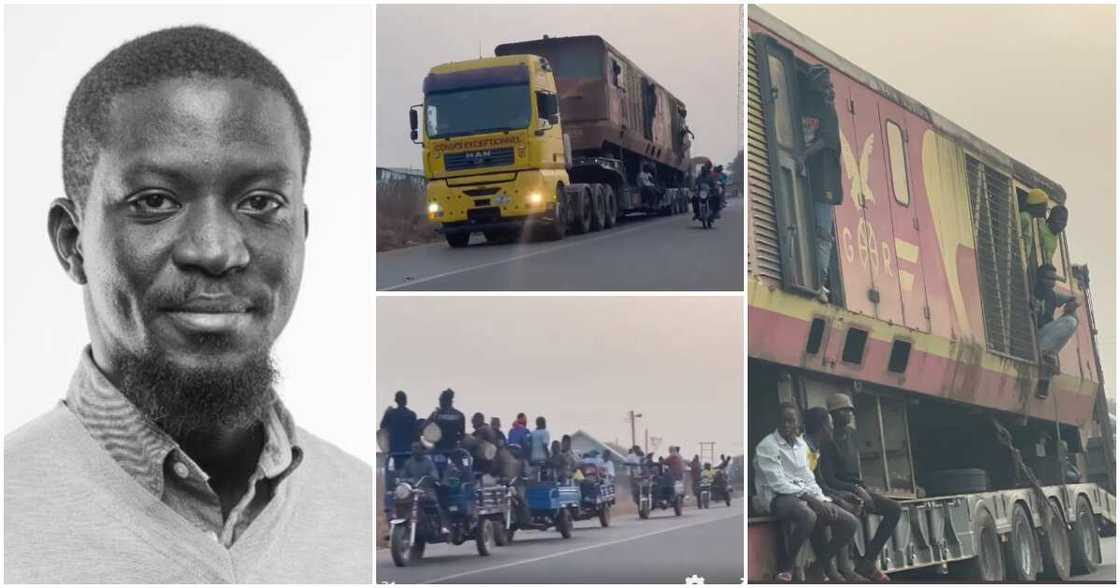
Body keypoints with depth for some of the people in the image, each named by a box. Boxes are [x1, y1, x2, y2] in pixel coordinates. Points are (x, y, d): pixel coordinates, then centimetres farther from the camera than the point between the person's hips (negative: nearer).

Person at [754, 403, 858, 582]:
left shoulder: (801, 445, 16)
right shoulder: (766, 446, -8)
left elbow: (809, 479, 17)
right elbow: (778, 484, -16)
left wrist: (822, 500, -2)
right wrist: (809, 498, -21)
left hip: (805, 496, 7)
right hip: (778, 498, -7)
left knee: (850, 523, -8)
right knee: (808, 516, -41)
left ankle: (822, 563, 14)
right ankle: (785, 566, -18)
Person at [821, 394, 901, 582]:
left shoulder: (852, 436, 12)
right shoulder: (828, 441, -12)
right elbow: (829, 480, -17)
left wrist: (862, 488, 4)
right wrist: (855, 489, -22)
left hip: (857, 488, 8)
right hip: (841, 491, -8)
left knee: (895, 509, -8)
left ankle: (868, 560, -10)